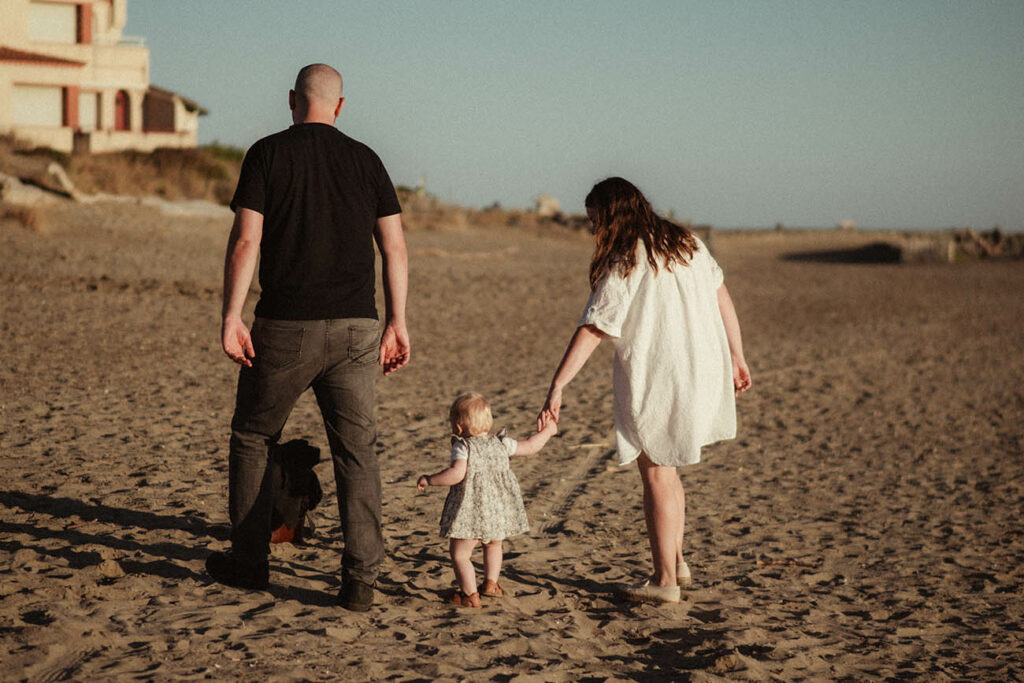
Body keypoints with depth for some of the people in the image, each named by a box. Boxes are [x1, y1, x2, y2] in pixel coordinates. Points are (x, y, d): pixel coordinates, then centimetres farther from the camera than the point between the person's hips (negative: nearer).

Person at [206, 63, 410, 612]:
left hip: (286, 327, -2)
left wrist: (231, 317, -7)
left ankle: (249, 562, 22)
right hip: (354, 329, 2)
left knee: (252, 438, 16)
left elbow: (245, 241, -8)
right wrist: (397, 323, 9)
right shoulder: (365, 160, 9)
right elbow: (394, 247, 5)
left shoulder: (268, 154, 0)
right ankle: (360, 579, -2)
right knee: (357, 449, 4)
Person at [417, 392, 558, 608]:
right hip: (500, 512, 7)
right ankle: (491, 583, 39)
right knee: (493, 544, 31)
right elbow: (530, 447, 14)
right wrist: (547, 431, 31)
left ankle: (470, 595, 2)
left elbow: (456, 474, -26)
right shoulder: (501, 444, 5)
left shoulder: (463, 447, -12)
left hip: (472, 513, -7)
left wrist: (429, 480, -14)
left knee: (459, 554, 4)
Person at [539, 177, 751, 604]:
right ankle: (676, 560, 26)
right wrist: (736, 357, 17)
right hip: (703, 373, 7)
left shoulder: (623, 265, -13)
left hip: (655, 383, -7)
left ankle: (664, 579, 9)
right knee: (666, 469, 20)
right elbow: (722, 300, 11)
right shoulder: (687, 244, 8)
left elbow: (591, 332, -18)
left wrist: (557, 386, -18)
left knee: (656, 475, 3)